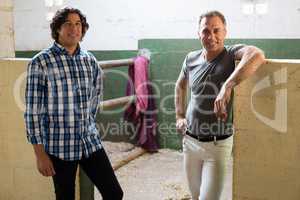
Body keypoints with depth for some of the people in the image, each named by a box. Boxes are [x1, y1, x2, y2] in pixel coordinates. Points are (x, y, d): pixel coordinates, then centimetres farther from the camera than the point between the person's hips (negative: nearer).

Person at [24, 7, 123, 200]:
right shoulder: (41, 62, -9)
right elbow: (33, 112, -10)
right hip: (59, 147, -4)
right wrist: (40, 153, -11)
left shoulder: (90, 60, 5)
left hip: (91, 142, 5)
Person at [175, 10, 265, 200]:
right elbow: (180, 86, 20)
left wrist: (227, 87, -47)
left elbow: (257, 55, -39)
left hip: (218, 144, -5)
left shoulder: (232, 53, -15)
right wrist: (179, 116, 13)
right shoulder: (191, 58, 0)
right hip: (190, 140, 5)